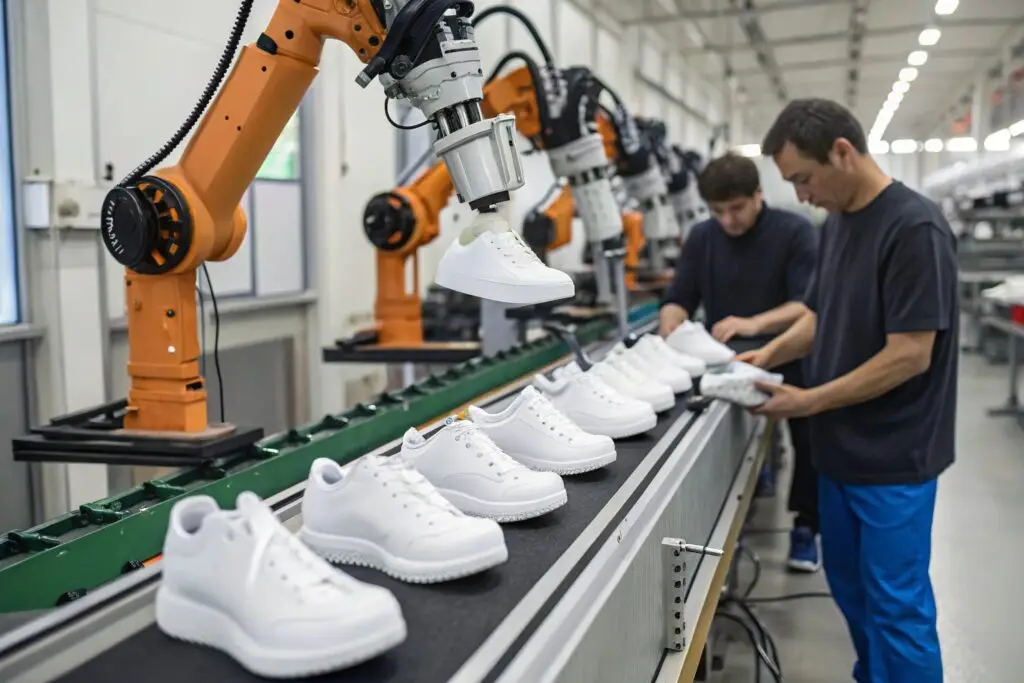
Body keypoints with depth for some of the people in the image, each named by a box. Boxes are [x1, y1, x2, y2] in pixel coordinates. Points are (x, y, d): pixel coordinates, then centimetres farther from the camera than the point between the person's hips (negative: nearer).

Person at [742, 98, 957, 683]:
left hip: (893, 457, -8)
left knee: (897, 604, 3)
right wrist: (770, 354, 1)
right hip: (842, 447, 8)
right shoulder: (838, 223, 7)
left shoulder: (914, 228, -20)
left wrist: (809, 401, -18)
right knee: (851, 586, 20)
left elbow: (909, 354, -22)